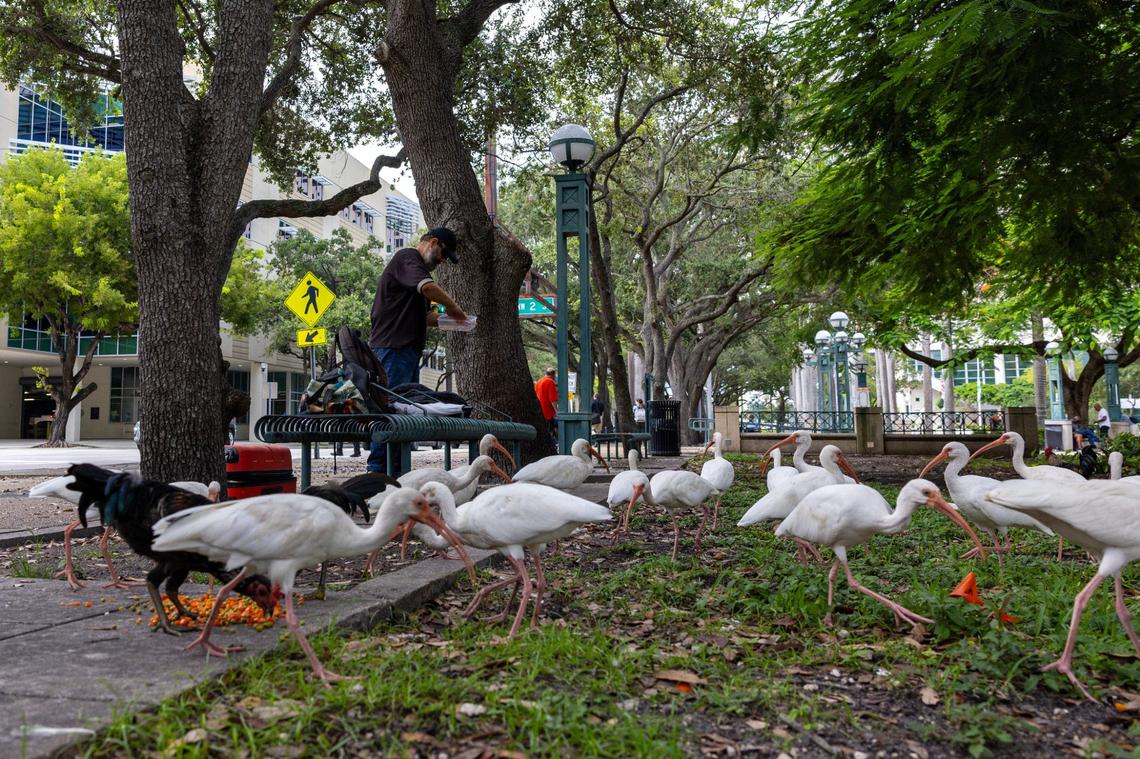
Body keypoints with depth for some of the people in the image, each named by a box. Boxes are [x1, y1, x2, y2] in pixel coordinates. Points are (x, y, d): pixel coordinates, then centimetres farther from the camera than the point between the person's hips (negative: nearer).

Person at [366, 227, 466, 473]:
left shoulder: (416, 265, 27)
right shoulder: (407, 257, -4)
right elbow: (428, 287, -25)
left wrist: (440, 319, 10)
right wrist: (453, 307, -11)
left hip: (408, 349, 10)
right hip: (393, 348, -10)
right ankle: (378, 470, -12)